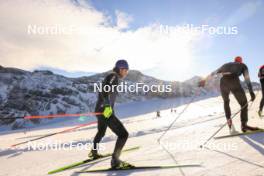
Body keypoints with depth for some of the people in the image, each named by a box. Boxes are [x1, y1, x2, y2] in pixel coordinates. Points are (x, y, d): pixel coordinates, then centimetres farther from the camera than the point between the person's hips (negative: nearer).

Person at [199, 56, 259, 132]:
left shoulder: (226, 65, 35)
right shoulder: (243, 65, 26)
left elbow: (213, 73, 33)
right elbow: (247, 79, 10)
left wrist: (204, 80, 37)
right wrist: (251, 92, 3)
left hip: (223, 83, 4)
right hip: (234, 82, -3)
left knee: (226, 101, 29)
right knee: (244, 104, 10)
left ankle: (229, 120, 24)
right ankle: (244, 125, -1)